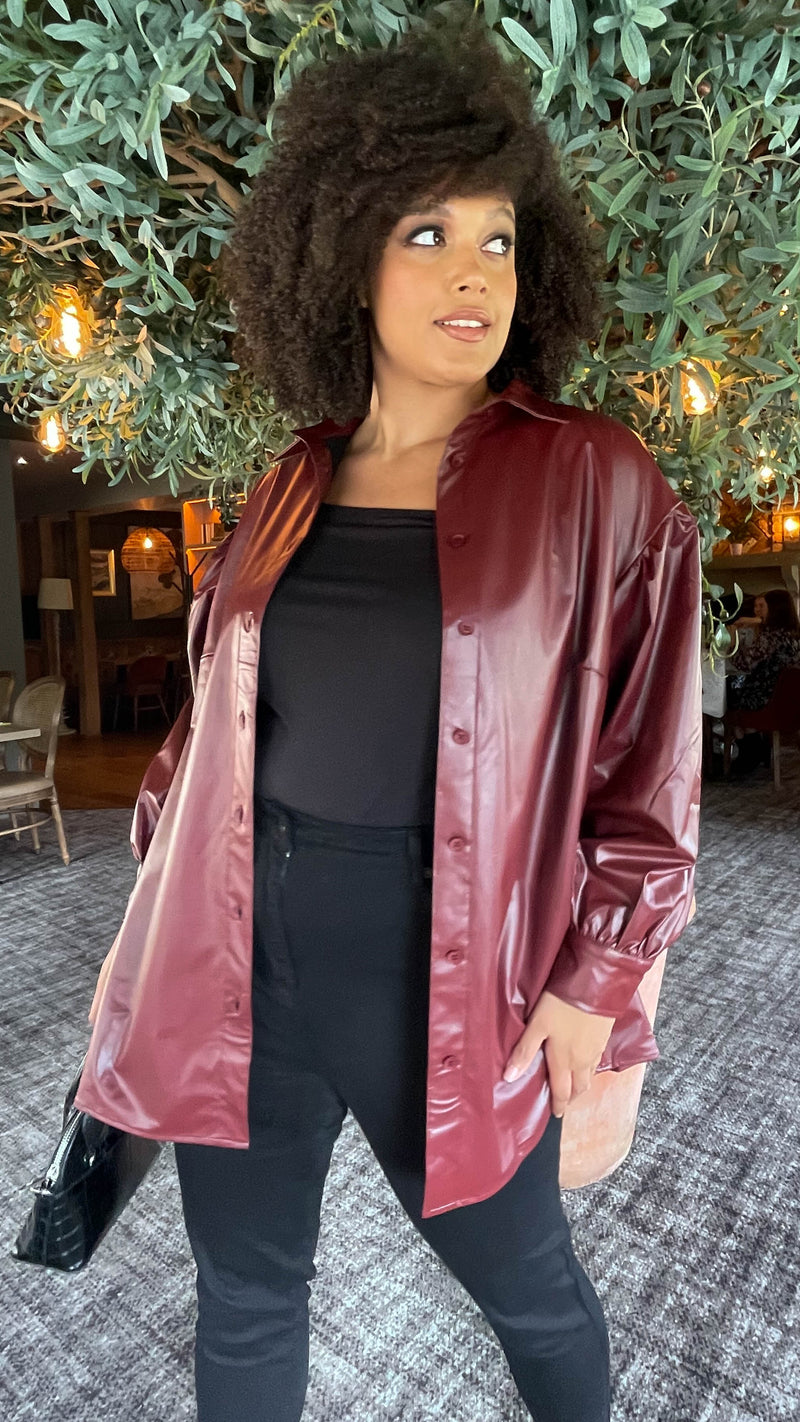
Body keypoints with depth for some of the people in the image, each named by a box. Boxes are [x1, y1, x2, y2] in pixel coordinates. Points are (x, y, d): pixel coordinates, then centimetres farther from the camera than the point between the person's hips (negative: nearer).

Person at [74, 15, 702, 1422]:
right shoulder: (293, 486, 4)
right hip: (241, 950, 4)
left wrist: (593, 984, -7)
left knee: (528, 1284, 22)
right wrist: (156, 917, 9)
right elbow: (219, 709, 11)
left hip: (441, 968, -3)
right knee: (244, 1294, 22)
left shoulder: (593, 486, -7)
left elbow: (649, 766, -5)